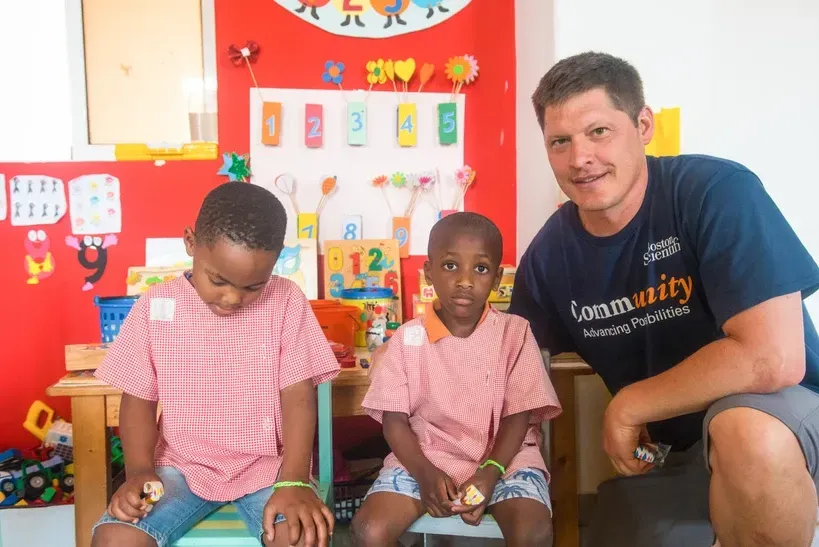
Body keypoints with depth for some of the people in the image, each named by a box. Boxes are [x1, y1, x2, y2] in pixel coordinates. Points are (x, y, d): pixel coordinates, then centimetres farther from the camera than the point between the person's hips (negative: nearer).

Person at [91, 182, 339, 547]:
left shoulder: (286, 301, -7)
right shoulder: (156, 306, -3)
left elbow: (298, 396, -9)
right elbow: (138, 399, 2)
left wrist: (294, 481, -21)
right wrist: (139, 470, -14)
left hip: (265, 465, -1)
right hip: (182, 466, 2)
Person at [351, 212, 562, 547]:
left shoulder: (515, 333, -4)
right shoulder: (407, 338, -3)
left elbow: (518, 417, -4)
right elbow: (395, 419, -2)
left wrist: (489, 472, -19)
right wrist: (425, 473, -17)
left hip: (502, 457, 0)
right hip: (424, 458, 1)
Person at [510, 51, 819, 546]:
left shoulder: (717, 192, -23)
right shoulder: (550, 252, -7)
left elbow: (772, 358, -31)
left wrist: (626, 407, -19)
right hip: (659, 448, 6)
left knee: (747, 436, -36)